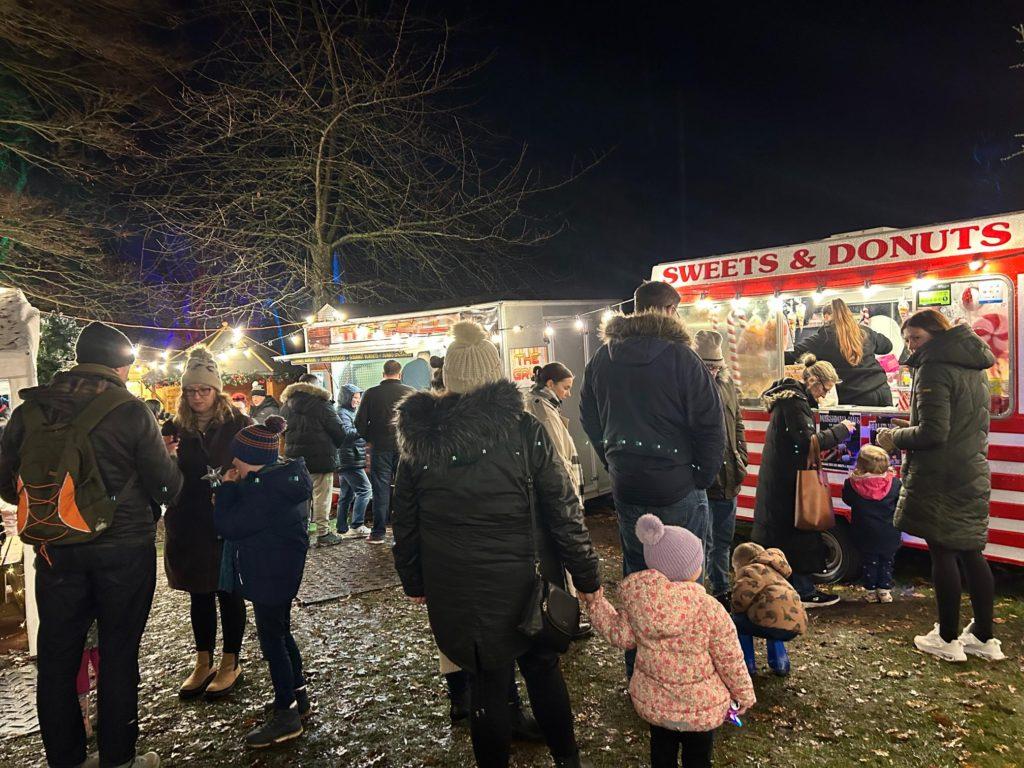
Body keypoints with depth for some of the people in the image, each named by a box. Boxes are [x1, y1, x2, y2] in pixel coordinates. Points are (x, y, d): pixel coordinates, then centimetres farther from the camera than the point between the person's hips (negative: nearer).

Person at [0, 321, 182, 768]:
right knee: (118, 655, 11)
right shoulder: (131, 412, -14)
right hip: (125, 551, -3)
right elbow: (166, 487, -12)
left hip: (56, 552, 3)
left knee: (57, 657, 16)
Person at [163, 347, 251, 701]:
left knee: (228, 591, 7)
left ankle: (230, 664, 20)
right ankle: (203, 664, 26)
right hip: (188, 524, 4)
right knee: (199, 594, 13)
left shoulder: (237, 424, -5)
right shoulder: (176, 427, 6)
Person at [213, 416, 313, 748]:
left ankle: (286, 715, 14)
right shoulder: (287, 477, 4)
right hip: (283, 570, 10)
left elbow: (228, 525, -20)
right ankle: (298, 697, 35)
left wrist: (227, 487, -10)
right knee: (281, 633, 22)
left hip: (269, 576, -10)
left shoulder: (264, 490, -26)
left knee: (272, 640, 2)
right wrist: (236, 486, -1)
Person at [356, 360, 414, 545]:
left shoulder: (371, 393, -3)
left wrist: (369, 439, 14)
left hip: (380, 448, 0)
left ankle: (378, 533, 7)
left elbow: (360, 422, -2)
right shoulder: (411, 392, -3)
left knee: (380, 489, 4)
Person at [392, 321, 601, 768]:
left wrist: (414, 582, 16)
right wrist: (586, 576, 1)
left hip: (455, 590, 1)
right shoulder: (524, 429, -10)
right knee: (542, 667, 21)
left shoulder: (418, 438, -3)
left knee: (486, 681, 16)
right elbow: (562, 510, -8)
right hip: (521, 581, 0)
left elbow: (405, 523, 5)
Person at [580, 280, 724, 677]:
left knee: (636, 574, 18)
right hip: (678, 490, -4)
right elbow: (710, 425, -14)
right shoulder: (680, 357, -13)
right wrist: (703, 476, -2)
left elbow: (590, 420, 11)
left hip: (626, 489, 5)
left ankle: (637, 670, 31)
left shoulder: (602, 358, 3)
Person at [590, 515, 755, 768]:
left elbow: (622, 637, -5)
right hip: (702, 707, -3)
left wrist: (596, 604, 7)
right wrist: (744, 694, 4)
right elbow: (730, 660, -15)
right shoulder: (709, 609, -27)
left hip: (652, 702, 3)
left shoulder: (637, 599, -20)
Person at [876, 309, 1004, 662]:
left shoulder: (934, 369, -15)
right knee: (971, 553, 14)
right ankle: (984, 638, 23)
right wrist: (910, 427, 18)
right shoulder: (974, 366, 14)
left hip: (940, 479, -9)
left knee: (943, 553, 0)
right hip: (974, 473, 9)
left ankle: (947, 639, 10)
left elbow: (932, 433, -21)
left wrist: (895, 438, -5)